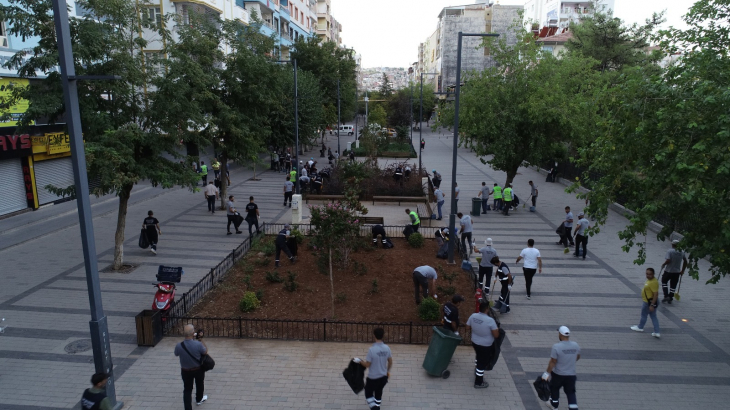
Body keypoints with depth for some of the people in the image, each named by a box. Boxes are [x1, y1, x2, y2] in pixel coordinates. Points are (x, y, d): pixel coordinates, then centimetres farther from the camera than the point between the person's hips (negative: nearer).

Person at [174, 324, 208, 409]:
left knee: (187, 390, 15)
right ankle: (199, 399, 52)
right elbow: (205, 352, -10)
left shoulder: (178, 346, -26)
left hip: (186, 371, 0)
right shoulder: (198, 344, -31)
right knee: (199, 385, 27)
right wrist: (201, 339, -6)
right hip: (199, 369, 0)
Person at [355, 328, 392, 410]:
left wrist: (360, 361, 0)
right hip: (383, 377, 5)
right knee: (378, 392, 26)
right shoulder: (387, 348, -10)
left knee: (368, 393, 17)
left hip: (373, 378, -5)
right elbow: (390, 362, 3)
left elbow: (367, 365, -17)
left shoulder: (372, 349, -26)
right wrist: (388, 371, 20)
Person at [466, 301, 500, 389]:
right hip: (485, 346, -5)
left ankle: (477, 371, 53)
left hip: (474, 342, 6)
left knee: (479, 357, 33)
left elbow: (468, 328, 0)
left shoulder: (473, 316, -13)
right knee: (482, 363, 13)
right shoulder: (490, 320, -30)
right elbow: (496, 335, -23)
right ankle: (478, 383, 28)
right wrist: (496, 328, -5)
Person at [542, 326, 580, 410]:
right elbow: (578, 357, 11)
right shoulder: (576, 345, -7)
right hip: (571, 374, 3)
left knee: (554, 388, 21)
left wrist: (547, 373, -9)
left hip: (558, 374, -3)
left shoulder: (556, 347, -23)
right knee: (570, 392, 14)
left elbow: (553, 362, -19)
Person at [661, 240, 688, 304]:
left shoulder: (670, 251, -14)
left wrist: (663, 264, -5)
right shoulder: (681, 252, 3)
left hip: (669, 271, -4)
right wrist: (682, 271, 14)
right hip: (677, 272, 4)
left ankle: (666, 296, 4)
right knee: (673, 285, 11)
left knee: (664, 282, 14)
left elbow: (668, 261, -23)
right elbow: (685, 262, 7)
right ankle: (670, 298, 14)